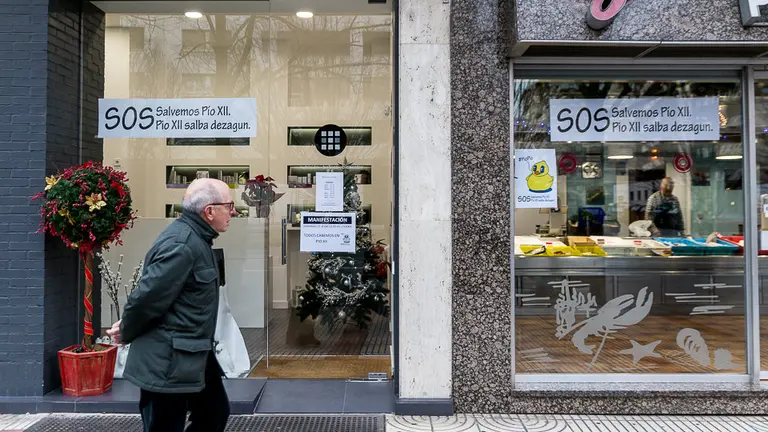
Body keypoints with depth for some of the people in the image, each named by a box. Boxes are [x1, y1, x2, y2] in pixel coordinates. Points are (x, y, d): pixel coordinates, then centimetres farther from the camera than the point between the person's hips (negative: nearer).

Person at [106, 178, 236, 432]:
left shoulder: (197, 239, 9)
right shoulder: (181, 245, -25)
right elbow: (147, 297, -23)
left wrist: (127, 326, 14)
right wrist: (126, 334, -6)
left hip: (192, 355, 10)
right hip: (168, 361, -10)